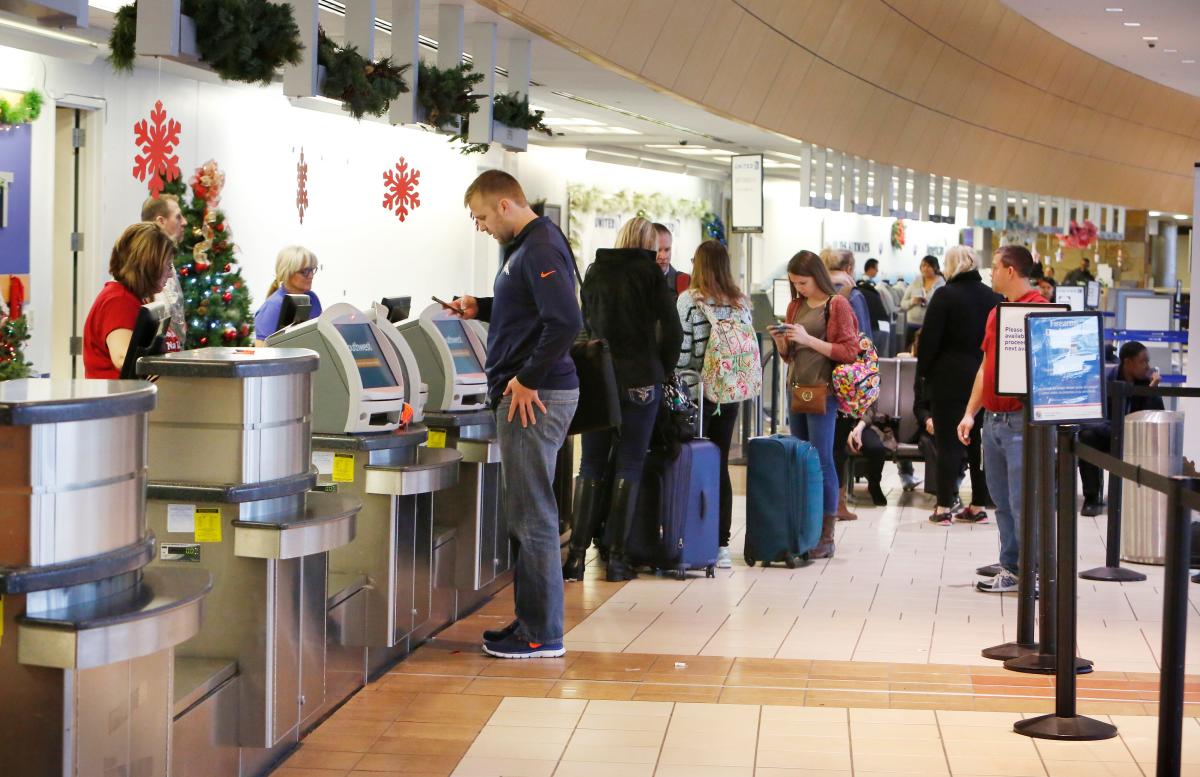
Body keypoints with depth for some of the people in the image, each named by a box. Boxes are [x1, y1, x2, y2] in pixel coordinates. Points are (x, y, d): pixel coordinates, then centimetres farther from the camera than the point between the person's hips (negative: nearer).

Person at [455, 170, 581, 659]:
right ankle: (531, 622, 22)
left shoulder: (541, 249, -15)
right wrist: (482, 309, 14)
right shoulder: (525, 247, 16)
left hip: (534, 398, -11)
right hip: (527, 396, 11)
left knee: (533, 517, -5)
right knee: (526, 515, 14)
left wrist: (528, 379, -20)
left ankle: (541, 635, 2)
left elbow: (565, 320, -26)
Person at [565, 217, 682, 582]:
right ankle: (616, 558, 2)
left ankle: (577, 555, 1)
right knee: (629, 466, 3)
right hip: (641, 380, -3)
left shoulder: (595, 272, 8)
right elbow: (671, 331, -6)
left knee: (591, 465, 7)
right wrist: (662, 372, 6)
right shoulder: (651, 273, -3)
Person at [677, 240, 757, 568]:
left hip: (698, 393, -5)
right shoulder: (743, 303, 5)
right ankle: (721, 544, 12)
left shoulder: (690, 300, -9)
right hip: (731, 394, 5)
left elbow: (682, 352, -12)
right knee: (720, 466, 10)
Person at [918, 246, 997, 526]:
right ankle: (979, 505, 13)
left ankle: (944, 507, 1)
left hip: (949, 377, -5)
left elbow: (929, 339, -10)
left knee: (948, 442, 0)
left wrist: (923, 371, 2)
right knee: (979, 441, 9)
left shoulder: (945, 296, -9)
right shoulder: (993, 298, 6)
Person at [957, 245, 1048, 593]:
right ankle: (1010, 562, 21)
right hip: (992, 418, 9)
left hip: (1020, 420, -9)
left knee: (1021, 500, -7)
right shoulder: (996, 313, 16)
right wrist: (970, 413, 15)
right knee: (1001, 498, 13)